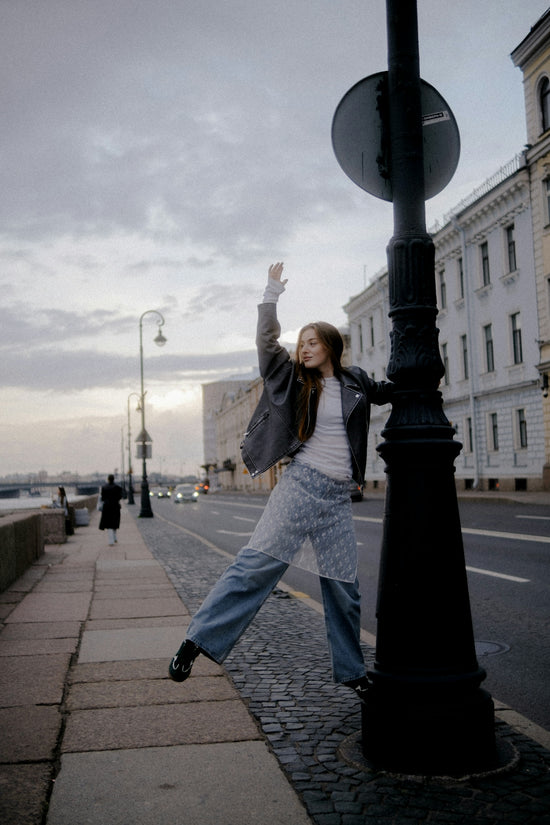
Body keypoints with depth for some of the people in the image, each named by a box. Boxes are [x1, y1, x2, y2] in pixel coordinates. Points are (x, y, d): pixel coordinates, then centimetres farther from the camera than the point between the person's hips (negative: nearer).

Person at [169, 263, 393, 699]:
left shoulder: (355, 382, 12)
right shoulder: (297, 380, 6)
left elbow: (389, 392, 32)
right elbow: (267, 344, -4)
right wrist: (272, 295, -7)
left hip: (339, 495, 3)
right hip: (302, 484, -3)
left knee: (344, 586, 8)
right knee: (259, 561, -13)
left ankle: (352, 672, 22)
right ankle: (199, 639, -12)